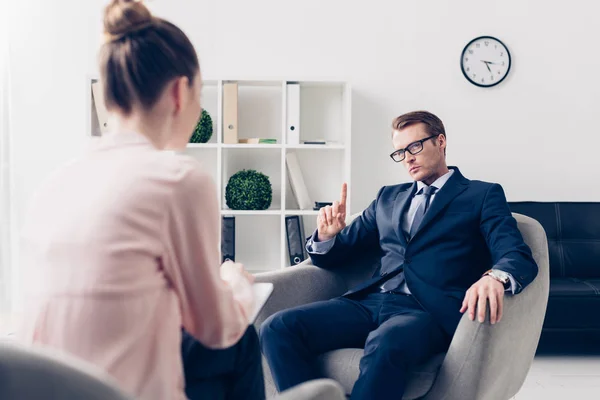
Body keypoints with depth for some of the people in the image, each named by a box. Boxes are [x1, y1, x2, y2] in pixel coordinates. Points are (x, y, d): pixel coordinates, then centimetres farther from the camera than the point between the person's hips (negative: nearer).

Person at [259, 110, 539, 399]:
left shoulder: (483, 195, 10)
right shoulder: (388, 197, 24)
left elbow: (520, 257, -5)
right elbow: (334, 256, 25)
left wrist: (494, 277, -30)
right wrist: (326, 237, -1)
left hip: (430, 310, -4)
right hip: (371, 302, 5)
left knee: (385, 345, -39)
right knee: (277, 328, -20)